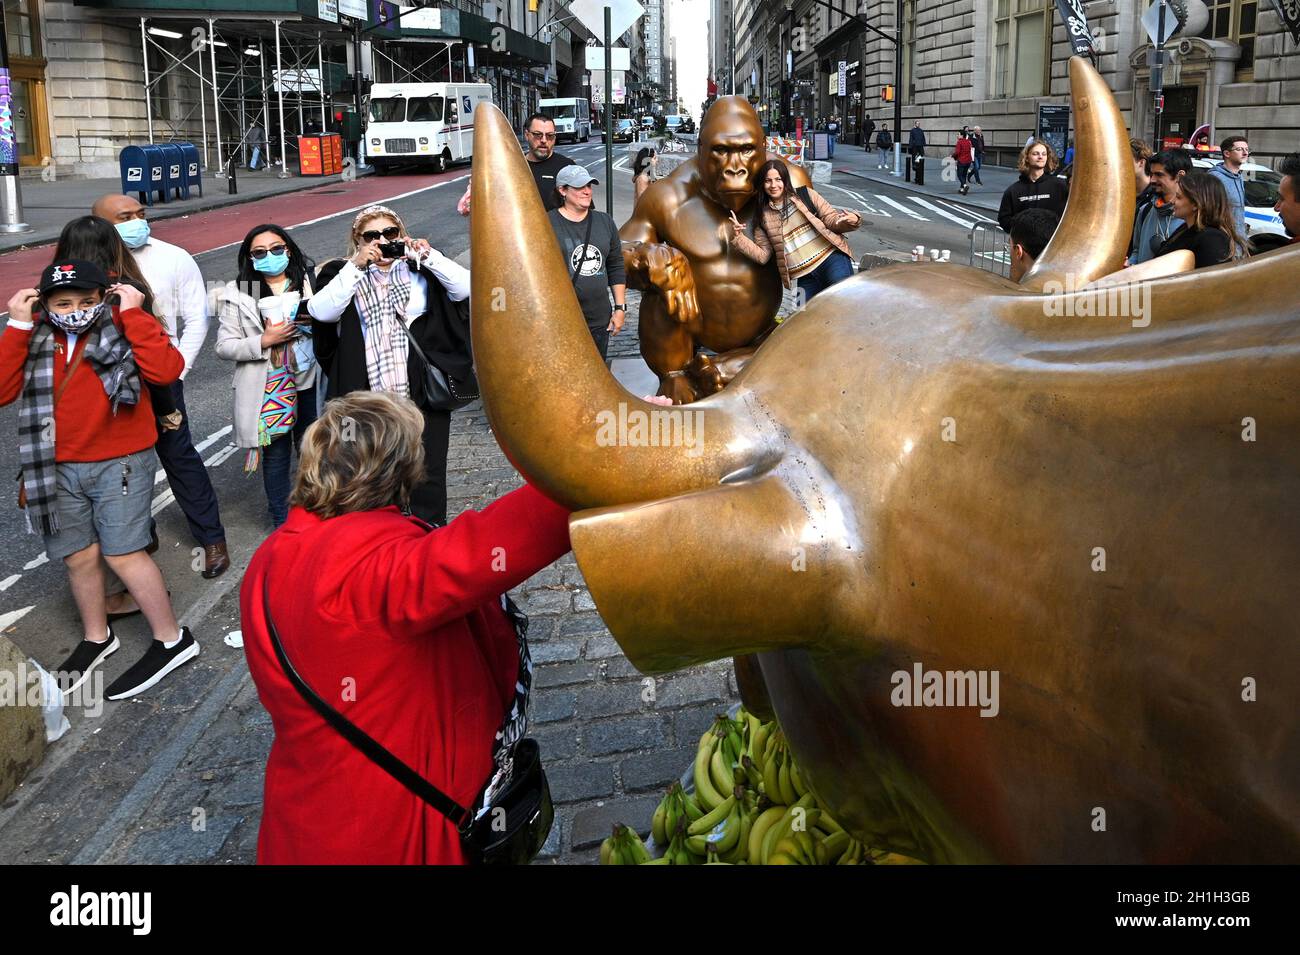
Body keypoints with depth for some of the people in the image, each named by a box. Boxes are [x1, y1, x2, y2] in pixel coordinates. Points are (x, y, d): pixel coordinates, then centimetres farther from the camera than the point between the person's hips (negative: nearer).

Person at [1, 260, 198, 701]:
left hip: (120, 463, -4)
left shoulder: (123, 329, -7)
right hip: (57, 469, 4)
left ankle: (172, 640, 10)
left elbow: (166, 369, -23)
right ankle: (96, 637, 34)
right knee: (79, 557, 13)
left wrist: (134, 314, -20)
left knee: (123, 553, -4)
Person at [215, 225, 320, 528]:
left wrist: (316, 322, -13)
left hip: (309, 383, 2)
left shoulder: (312, 281, 3)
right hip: (267, 390, -1)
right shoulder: (237, 294, -1)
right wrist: (263, 341, -17)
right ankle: (282, 523, 24)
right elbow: (224, 346, -4)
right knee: (275, 456, 9)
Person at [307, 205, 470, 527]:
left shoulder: (421, 269, 8)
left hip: (423, 395, 0)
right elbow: (321, 311, -12)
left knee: (428, 476, 8)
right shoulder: (343, 274, 7)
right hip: (368, 402, 0)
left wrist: (428, 255, -14)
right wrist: (356, 266, -15)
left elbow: (465, 287, -7)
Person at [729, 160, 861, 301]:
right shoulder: (762, 216, 11)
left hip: (831, 258, -3)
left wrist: (850, 221, -17)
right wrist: (738, 237, -3)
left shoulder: (805, 195, 7)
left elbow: (830, 219, 5)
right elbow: (762, 255, 10)